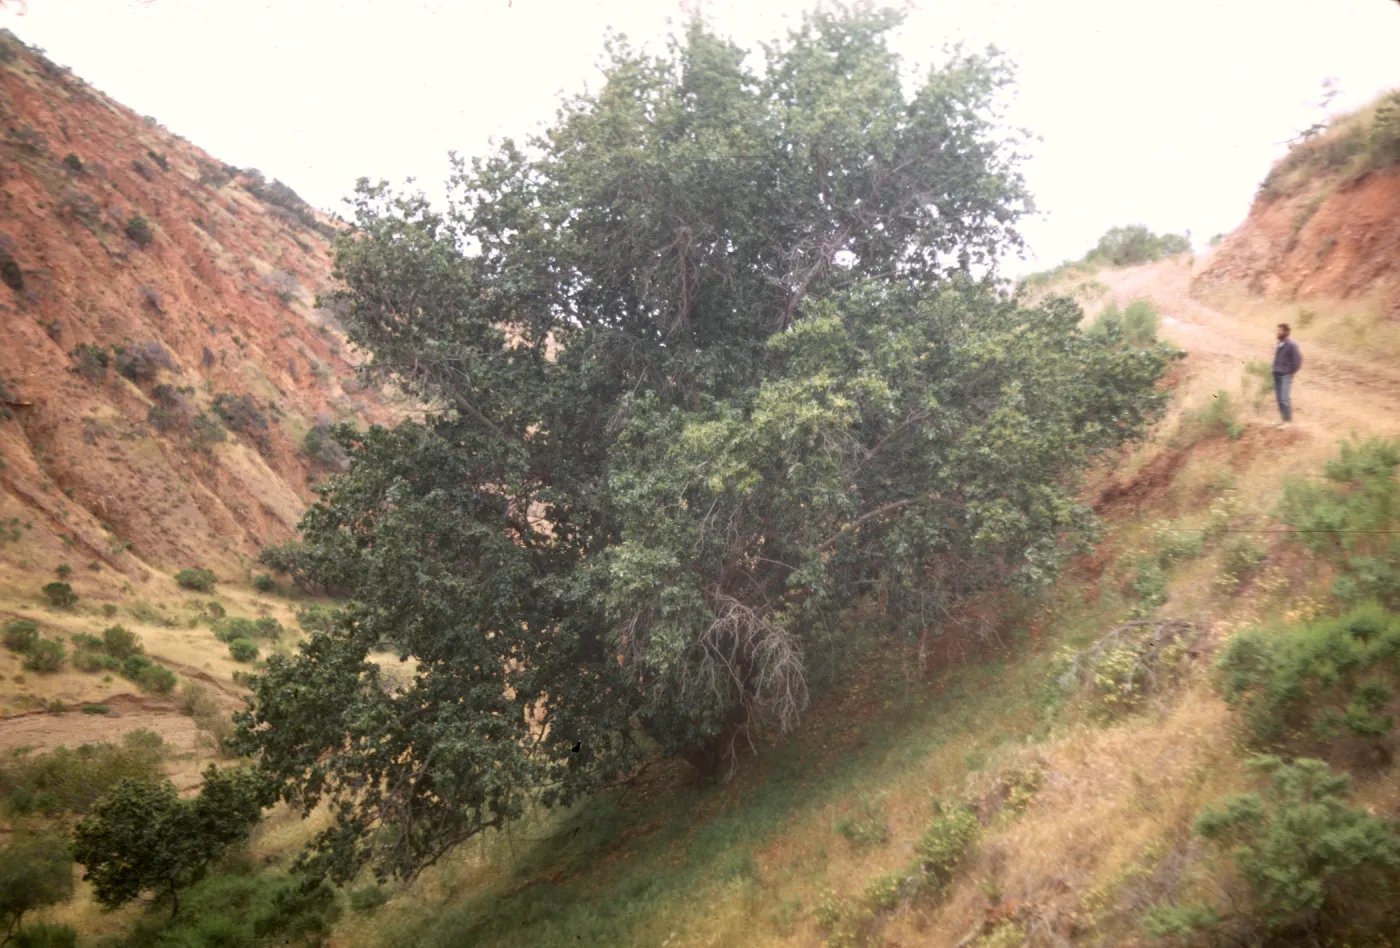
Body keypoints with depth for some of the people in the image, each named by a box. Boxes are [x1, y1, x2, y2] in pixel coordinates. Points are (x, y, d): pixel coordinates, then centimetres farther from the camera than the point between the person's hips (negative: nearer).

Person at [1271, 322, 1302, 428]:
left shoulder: (1291, 345, -11)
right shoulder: (1279, 345, 10)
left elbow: (1298, 359, -11)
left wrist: (1292, 372, -8)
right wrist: (1275, 370, 12)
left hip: (1286, 375, -7)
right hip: (1277, 375, 7)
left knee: (1285, 399, -11)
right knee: (1279, 398, 8)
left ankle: (1288, 420, -3)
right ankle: (1284, 419, 16)